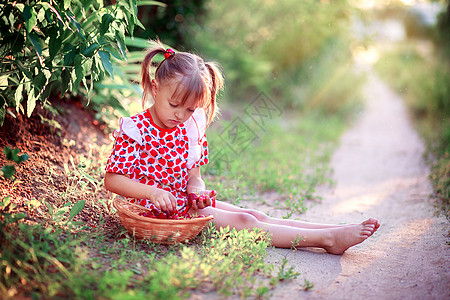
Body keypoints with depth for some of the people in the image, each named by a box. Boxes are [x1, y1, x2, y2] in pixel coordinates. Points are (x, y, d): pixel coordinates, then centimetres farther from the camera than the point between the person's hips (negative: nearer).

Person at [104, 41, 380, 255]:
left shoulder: (190, 130, 5)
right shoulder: (135, 130, -14)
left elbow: (193, 176, 9)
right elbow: (112, 180, -16)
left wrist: (197, 190, -14)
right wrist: (153, 193, -28)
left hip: (188, 201, 7)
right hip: (161, 210, -7)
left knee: (256, 216, -6)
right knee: (243, 222, -17)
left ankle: (334, 233, -9)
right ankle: (327, 238, -19)